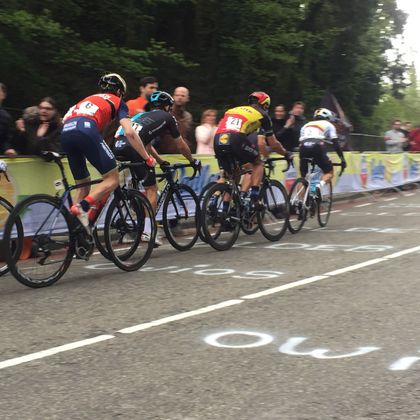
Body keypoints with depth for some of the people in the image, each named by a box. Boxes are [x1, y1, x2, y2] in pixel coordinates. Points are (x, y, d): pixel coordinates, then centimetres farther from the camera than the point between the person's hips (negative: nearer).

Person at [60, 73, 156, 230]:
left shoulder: (90, 99, 39)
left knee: (83, 185, 19)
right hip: (86, 131, -6)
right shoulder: (117, 102, 21)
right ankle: (83, 207, -20)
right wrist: (147, 158, 16)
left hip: (65, 132, 7)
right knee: (113, 179, 2)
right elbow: (129, 132, 8)